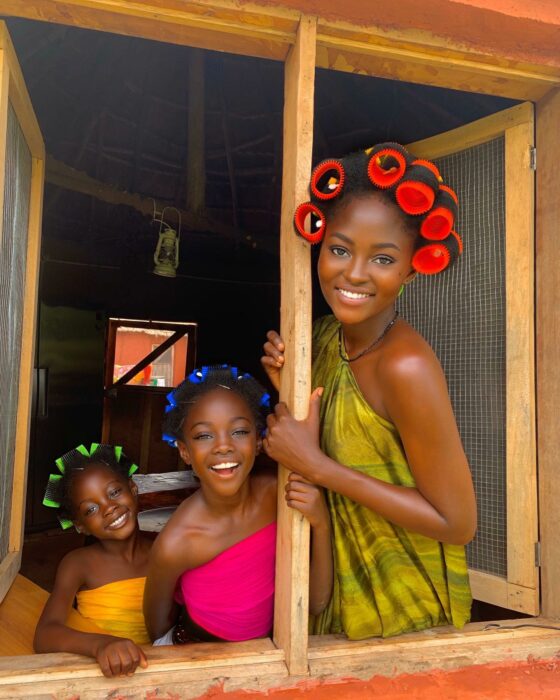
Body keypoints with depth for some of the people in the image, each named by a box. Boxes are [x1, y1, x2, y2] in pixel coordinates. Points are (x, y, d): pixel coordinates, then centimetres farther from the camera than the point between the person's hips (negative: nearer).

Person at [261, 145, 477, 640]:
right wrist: (288, 391, -14)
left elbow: (458, 523, -24)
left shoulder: (406, 365, -29)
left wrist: (317, 466, -26)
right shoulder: (325, 335, -7)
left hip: (408, 610, -6)